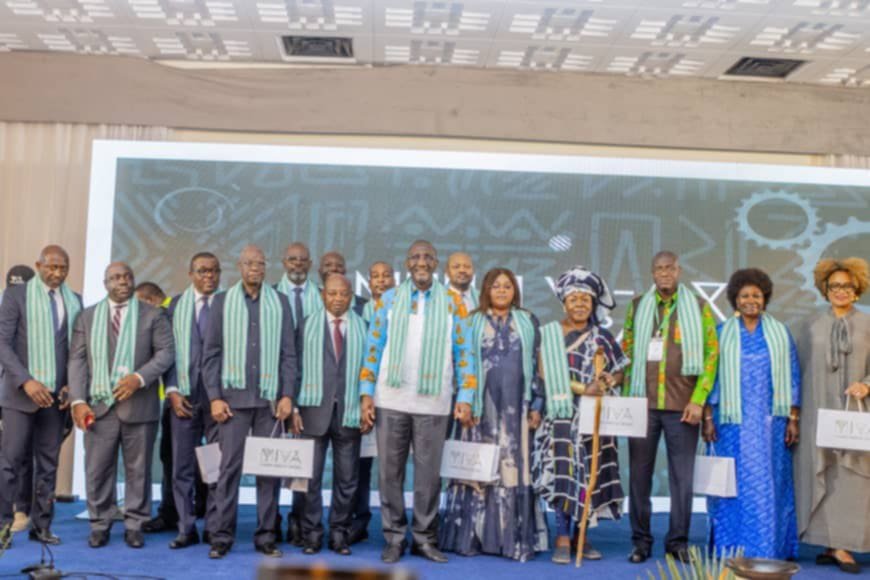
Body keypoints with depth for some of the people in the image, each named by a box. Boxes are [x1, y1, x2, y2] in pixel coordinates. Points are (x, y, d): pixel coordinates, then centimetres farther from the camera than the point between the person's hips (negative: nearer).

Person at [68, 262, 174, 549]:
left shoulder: (152, 315, 7)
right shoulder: (87, 317, 13)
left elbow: (166, 352, -2)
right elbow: (77, 360, 6)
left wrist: (139, 377, -17)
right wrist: (79, 400, -5)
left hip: (139, 405, -1)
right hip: (99, 405, 2)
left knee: (138, 469, 4)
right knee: (97, 470, 3)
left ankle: (134, 525, 14)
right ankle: (99, 525, 17)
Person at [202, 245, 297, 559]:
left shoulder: (280, 302, 7)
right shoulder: (222, 301, 6)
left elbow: (289, 353, 5)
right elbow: (211, 353, 4)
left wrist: (288, 395, -3)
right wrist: (215, 397, -3)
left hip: (271, 397, 1)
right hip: (234, 396, -1)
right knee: (229, 466, -1)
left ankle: (266, 535, 12)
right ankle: (221, 536, 8)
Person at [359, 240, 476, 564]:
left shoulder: (452, 303, 6)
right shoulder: (388, 299, 7)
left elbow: (463, 352, 5)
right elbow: (373, 348, 7)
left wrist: (465, 397, -2)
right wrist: (366, 393, 0)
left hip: (433, 403, 0)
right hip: (391, 400, 1)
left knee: (429, 474, 5)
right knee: (390, 472, 5)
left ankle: (424, 538, 18)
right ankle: (394, 538, 17)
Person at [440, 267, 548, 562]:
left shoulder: (528, 322, 11)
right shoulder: (471, 322, 8)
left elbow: (537, 365, 8)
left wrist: (536, 405, 1)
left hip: (515, 407, 1)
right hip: (480, 407, -1)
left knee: (515, 468, 0)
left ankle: (515, 538, 7)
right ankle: (470, 536, 8)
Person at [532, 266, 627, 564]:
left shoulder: (602, 336, 11)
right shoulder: (550, 333, 2)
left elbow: (620, 372, 11)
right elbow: (547, 375, -6)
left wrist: (609, 381, -12)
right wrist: (582, 389, -15)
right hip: (563, 413, -3)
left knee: (590, 472, 5)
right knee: (564, 471, -8)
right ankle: (562, 539, -2)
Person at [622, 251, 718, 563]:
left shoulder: (699, 308, 5)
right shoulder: (637, 306, 9)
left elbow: (711, 354, 1)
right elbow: (627, 352, 10)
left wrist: (698, 400, -7)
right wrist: (627, 397, 4)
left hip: (682, 406, -1)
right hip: (642, 403, 1)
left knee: (683, 476, 4)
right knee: (639, 475, 5)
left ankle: (678, 541, 15)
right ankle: (641, 540, 15)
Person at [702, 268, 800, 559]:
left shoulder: (780, 332, 8)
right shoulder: (721, 333, 5)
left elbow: (792, 377, 8)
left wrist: (793, 418, 2)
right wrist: (707, 417, -3)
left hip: (771, 423, 1)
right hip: (733, 421, -1)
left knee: (770, 483, 3)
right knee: (734, 483, 1)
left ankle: (770, 550, 13)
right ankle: (731, 549, 10)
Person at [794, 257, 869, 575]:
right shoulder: (810, 325, 9)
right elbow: (797, 369, 8)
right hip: (818, 411, 0)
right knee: (822, 476, 0)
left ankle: (840, 544, 1)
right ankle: (835, 545, 5)